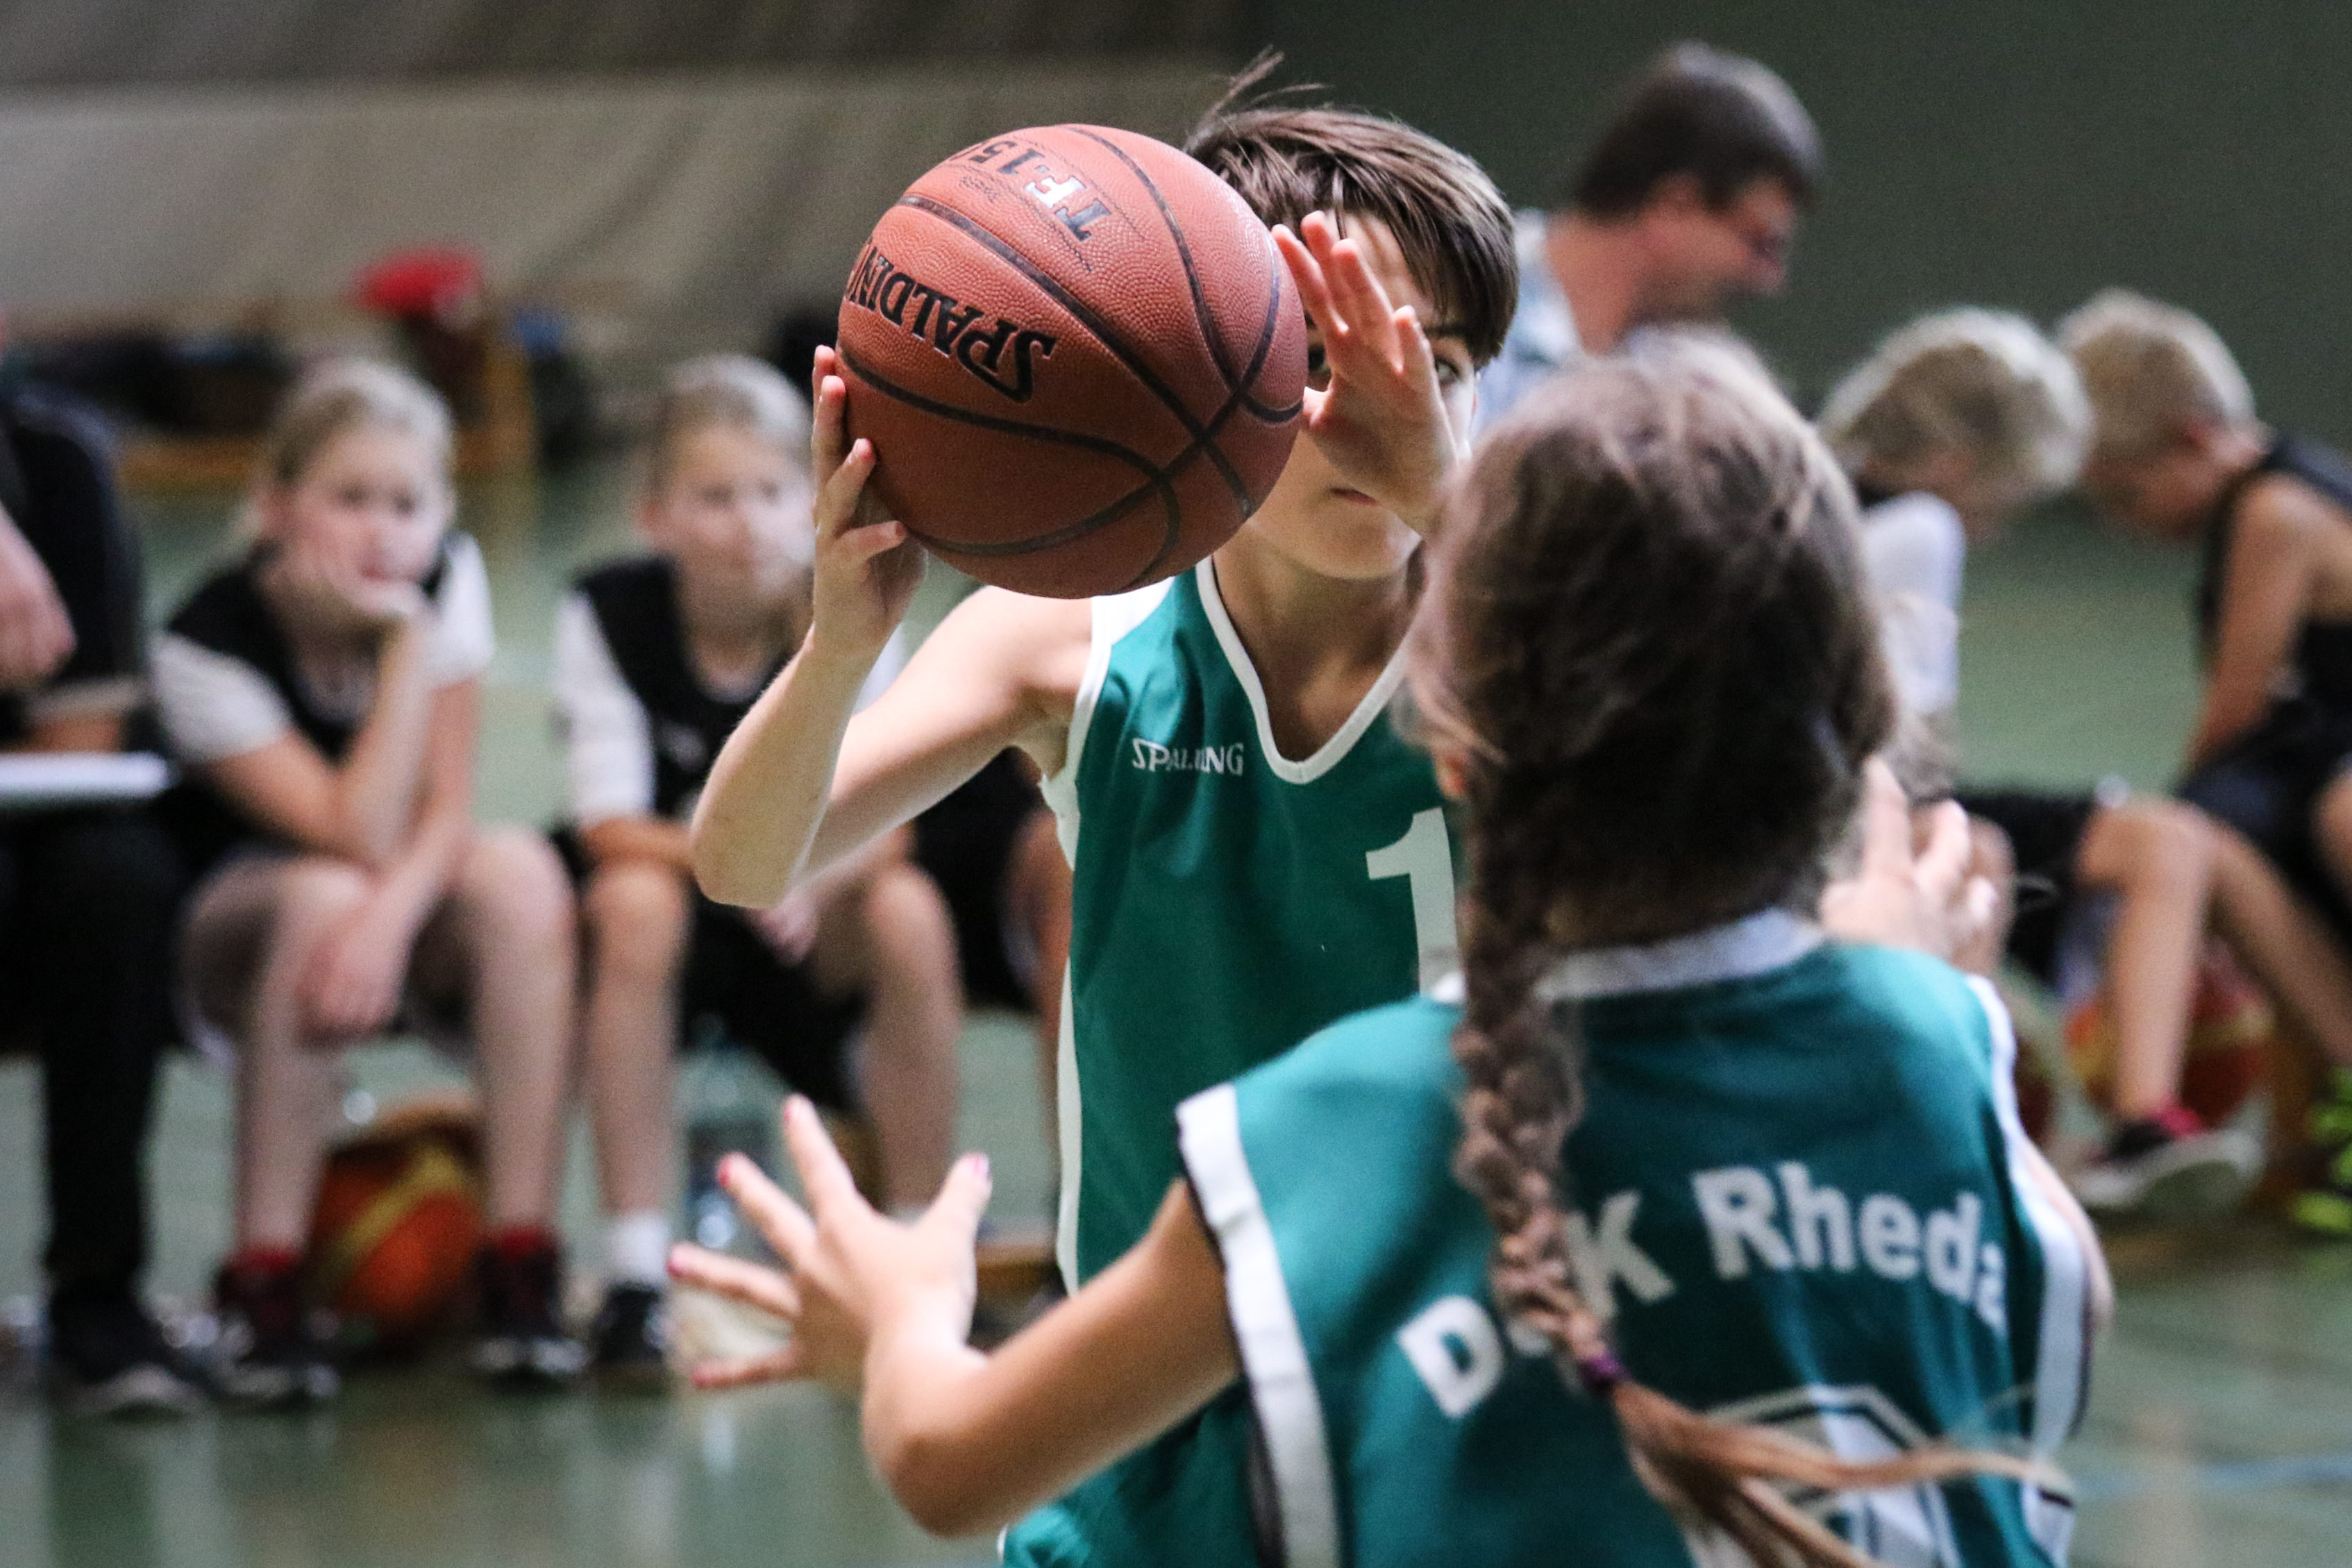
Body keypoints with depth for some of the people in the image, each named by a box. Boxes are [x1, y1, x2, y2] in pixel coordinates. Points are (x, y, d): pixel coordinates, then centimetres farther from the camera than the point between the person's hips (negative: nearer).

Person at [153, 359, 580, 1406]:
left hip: (415, 900, 3)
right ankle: (263, 1285, -31)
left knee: (518, 870, -30)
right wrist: (406, 638, -29)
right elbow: (361, 834, -28)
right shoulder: (207, 647, -21)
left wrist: (391, 914, -36)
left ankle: (520, 1264, -30)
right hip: (237, 927, -3)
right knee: (325, 895, -37)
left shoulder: (448, 578, -9)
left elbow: (444, 817, -14)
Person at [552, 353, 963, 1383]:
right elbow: (611, 825, -19)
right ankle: (635, 1274, -30)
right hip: (675, 929, -1)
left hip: (807, 937, 1)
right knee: (637, 900, -35)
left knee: (909, 913, -29)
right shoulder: (608, 616, -13)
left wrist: (810, 879, -38)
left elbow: (883, 823, -16)